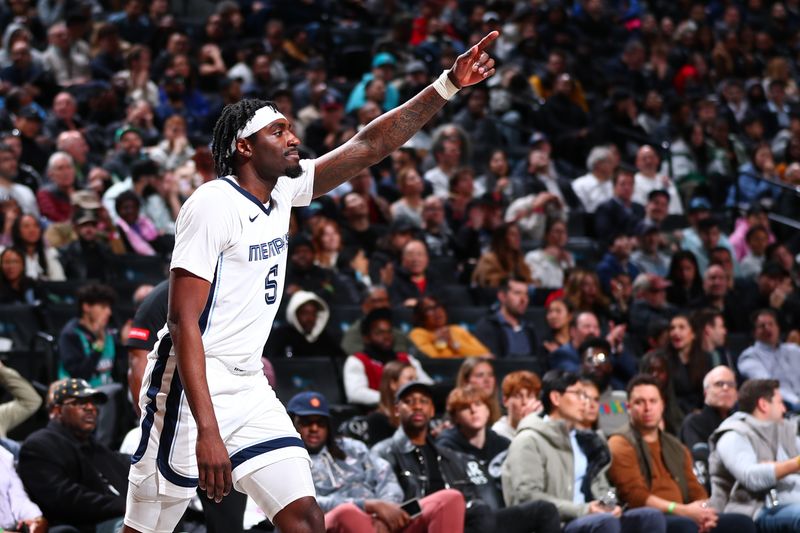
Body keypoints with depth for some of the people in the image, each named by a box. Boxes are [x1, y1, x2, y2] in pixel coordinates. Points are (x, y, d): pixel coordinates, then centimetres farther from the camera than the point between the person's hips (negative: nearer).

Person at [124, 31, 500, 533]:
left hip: (250, 389, 8)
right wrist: (207, 431, -28)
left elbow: (370, 145, 9)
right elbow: (184, 322, -21)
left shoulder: (283, 191, 6)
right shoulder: (213, 205, -17)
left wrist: (447, 86, -3)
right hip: (191, 388, -8)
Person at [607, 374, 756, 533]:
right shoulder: (621, 445, 4)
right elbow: (635, 496, -9)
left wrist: (703, 511, -6)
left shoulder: (676, 448, 27)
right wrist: (682, 510, -18)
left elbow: (696, 491, 20)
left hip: (682, 518, 7)